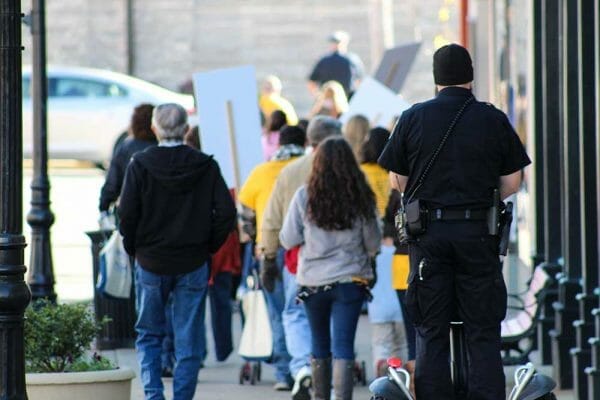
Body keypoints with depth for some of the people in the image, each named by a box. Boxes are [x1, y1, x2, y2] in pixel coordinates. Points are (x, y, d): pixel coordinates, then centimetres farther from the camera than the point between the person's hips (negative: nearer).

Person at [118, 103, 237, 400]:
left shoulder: (140, 164, -6)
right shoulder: (206, 166, -3)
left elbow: (127, 212, -11)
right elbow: (226, 212, -8)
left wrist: (134, 248, 4)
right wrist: (209, 246, 5)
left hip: (150, 263, 0)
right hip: (193, 264, 0)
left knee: (148, 334, 12)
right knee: (188, 342, 6)